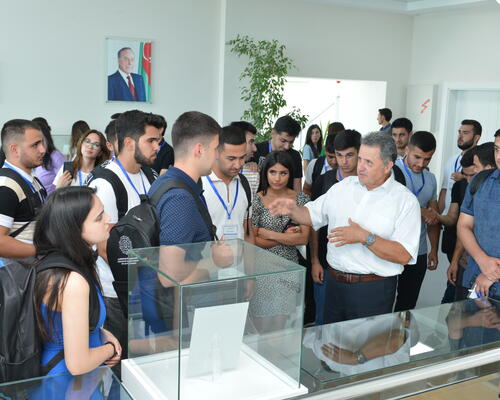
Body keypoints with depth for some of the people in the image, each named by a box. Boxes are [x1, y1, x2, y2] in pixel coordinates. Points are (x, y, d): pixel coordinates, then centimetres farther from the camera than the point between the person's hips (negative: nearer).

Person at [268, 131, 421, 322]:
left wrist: (365, 237, -24)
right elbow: (312, 215, 12)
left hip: (373, 291, -4)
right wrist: (293, 209, -9)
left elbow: (404, 255, -16)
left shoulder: (406, 200, -8)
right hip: (335, 283, 5)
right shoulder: (344, 186, 7)